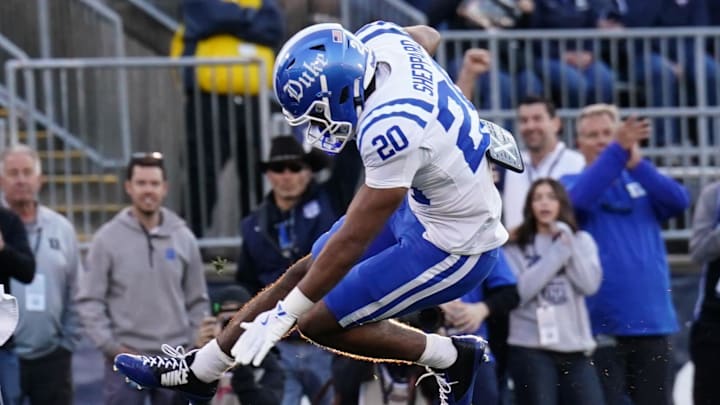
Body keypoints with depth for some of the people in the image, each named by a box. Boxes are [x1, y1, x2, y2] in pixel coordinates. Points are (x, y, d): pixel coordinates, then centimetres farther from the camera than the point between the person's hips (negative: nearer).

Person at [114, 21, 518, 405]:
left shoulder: (392, 132, -36)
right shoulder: (380, 38, -14)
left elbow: (350, 243, -26)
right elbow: (428, 36, 14)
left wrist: (283, 315, -17)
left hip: (452, 246, -9)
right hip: (423, 203, 9)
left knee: (319, 322, -2)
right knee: (305, 272, 13)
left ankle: (451, 357, 11)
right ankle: (196, 370, 26)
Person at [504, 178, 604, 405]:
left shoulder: (581, 242, 12)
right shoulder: (515, 247, 3)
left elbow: (590, 283, -5)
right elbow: (519, 290, -13)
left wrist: (567, 241, -7)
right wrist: (559, 250, -10)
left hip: (575, 347, 3)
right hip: (531, 348, -3)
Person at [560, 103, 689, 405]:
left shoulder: (642, 183, 12)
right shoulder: (570, 182, 5)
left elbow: (679, 201, -8)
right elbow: (578, 198, -19)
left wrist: (636, 163, -23)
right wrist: (617, 150, -29)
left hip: (651, 320, 3)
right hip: (601, 323, -3)